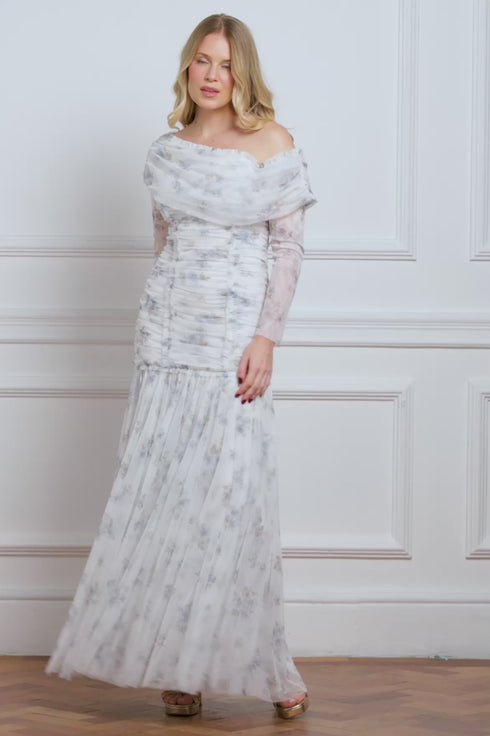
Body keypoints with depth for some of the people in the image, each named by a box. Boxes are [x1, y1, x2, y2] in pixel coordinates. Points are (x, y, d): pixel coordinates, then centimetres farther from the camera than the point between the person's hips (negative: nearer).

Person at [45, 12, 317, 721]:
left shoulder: (273, 146, -2)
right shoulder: (167, 149, 10)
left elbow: (289, 249, -5)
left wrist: (266, 337, -13)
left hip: (237, 338, -4)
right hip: (166, 332, 4)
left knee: (233, 495, -6)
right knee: (161, 492, 1)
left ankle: (260, 664, 4)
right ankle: (176, 662, 9)